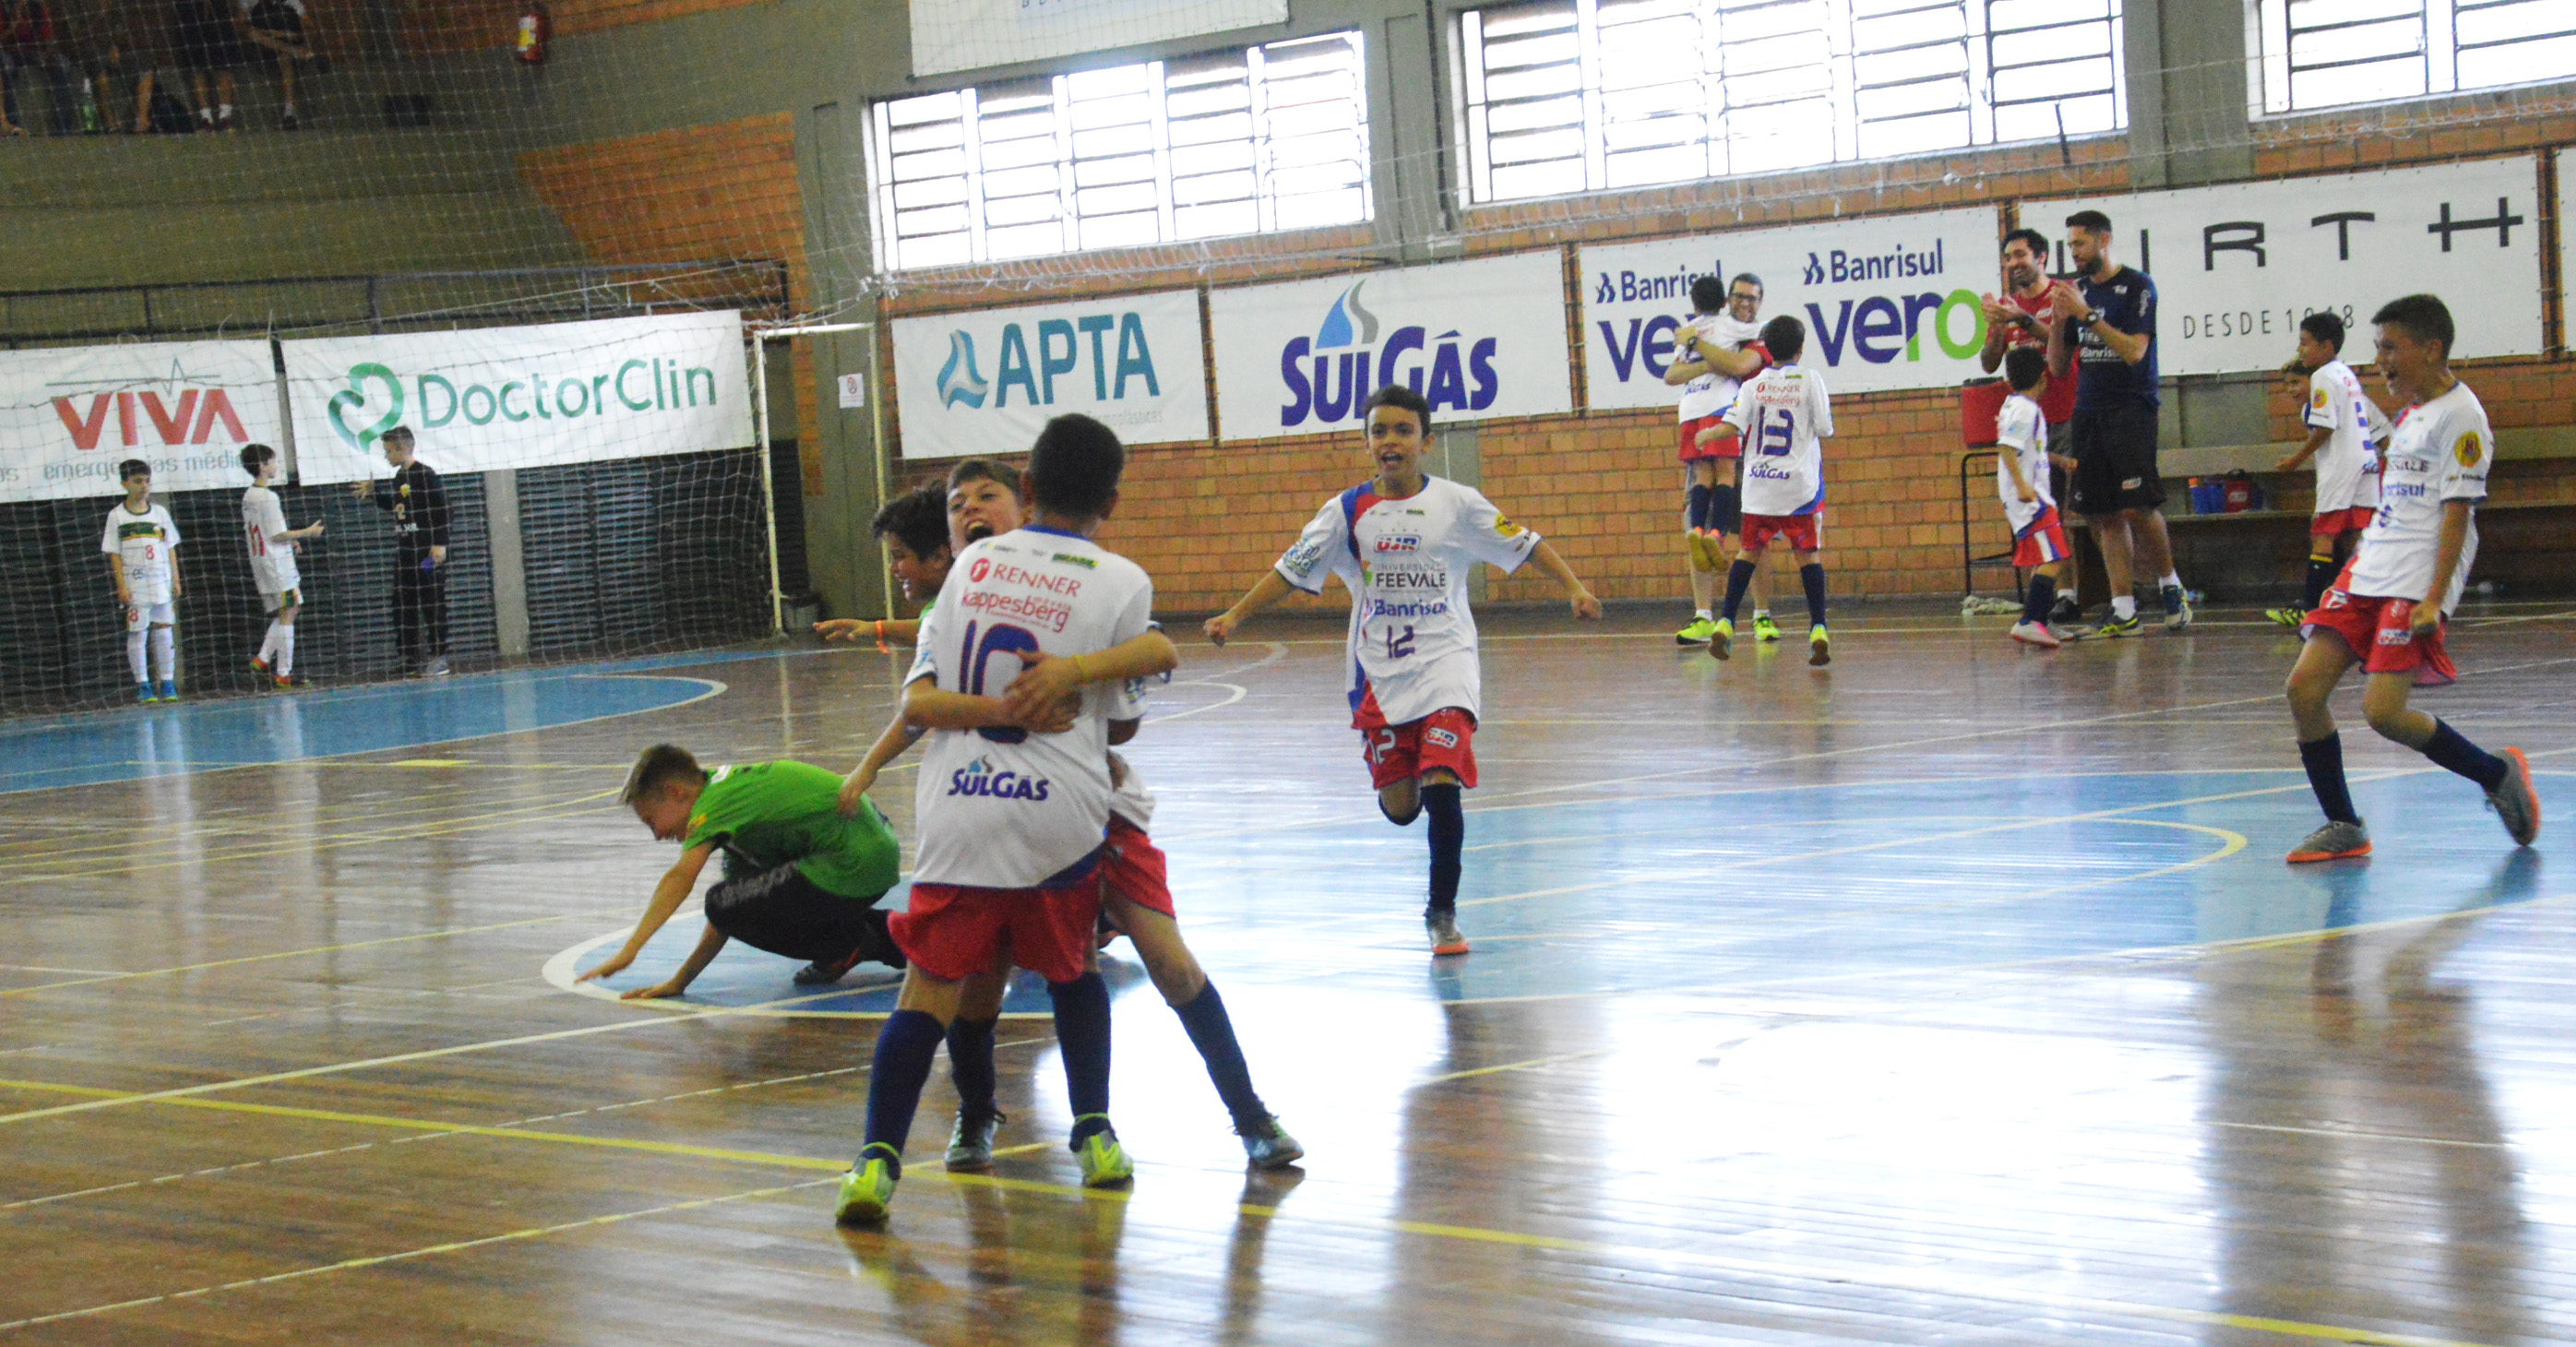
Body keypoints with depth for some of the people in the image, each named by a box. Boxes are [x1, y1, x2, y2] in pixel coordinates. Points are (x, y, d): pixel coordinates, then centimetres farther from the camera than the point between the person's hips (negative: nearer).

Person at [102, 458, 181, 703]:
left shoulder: (160, 512, 9)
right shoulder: (117, 515, 0)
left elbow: (170, 549, 12)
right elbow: (114, 554, -1)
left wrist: (176, 580, 7)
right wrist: (121, 586, -7)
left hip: (162, 582, 3)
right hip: (134, 585, -3)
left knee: (164, 632, 3)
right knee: (136, 633, 0)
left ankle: (167, 683, 10)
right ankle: (142, 685, 7)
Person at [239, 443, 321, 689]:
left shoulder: (248, 496, 12)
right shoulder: (268, 497, -16)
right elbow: (279, 535, -16)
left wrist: (289, 541, 20)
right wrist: (308, 532, -4)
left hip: (259, 562, 9)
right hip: (277, 565, -9)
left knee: (282, 615, 16)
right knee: (287, 615, -5)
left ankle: (262, 659, 7)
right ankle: (284, 673, -6)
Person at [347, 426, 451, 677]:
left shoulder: (424, 475, -10)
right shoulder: (399, 477, 14)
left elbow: (441, 510, -13)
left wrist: (440, 544, -18)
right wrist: (373, 492, 17)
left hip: (427, 552, -9)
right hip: (404, 551, 9)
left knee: (433, 604, -5)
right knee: (403, 606, 8)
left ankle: (438, 657, -2)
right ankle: (410, 658, 13)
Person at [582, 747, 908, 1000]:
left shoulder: (715, 801, -9)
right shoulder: (734, 788, 19)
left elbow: (681, 877, -25)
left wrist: (629, 950, -29)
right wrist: (680, 980, 16)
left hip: (852, 866, -10)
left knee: (726, 905, -10)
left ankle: (843, 946, 0)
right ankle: (884, 934, 20)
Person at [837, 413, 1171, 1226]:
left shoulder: (972, 563, 10)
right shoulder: (1122, 583, 1)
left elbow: (920, 701, 8)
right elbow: (1121, 719, 10)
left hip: (956, 813, 1)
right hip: (1061, 809, -1)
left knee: (930, 990, 1)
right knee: (1070, 970, 23)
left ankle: (877, 1159, -12)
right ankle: (1094, 1135, 22)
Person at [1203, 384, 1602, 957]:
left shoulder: (1455, 503, -1)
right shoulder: (1348, 511, 3)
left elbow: (1524, 544, 3)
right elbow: (1292, 567, 7)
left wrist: (1574, 588, -8)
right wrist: (1233, 615, 1)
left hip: (1444, 660, -2)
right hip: (1380, 671, 2)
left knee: (1441, 788, -17)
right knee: (1399, 809, 1)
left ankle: (1442, 913, -3)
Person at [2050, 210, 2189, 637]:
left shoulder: (2137, 286, -4)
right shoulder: (2078, 289, 14)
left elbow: (2135, 351, -16)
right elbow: (2058, 368, 14)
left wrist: (2088, 315, -17)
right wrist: (2061, 320, -2)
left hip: (2131, 409, -6)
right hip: (2089, 414, 6)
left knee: (2137, 506, -15)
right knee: (2103, 516, 1)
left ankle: (2170, 584, 7)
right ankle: (2124, 611, 2)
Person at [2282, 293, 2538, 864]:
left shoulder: (2460, 414, -8)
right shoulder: (2411, 413, 18)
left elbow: (2456, 512, -14)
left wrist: (2434, 601, -19)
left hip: (2415, 585, -9)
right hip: (2368, 575, 9)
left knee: (2383, 710, -18)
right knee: (2304, 687, -4)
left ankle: (2497, 774, 5)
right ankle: (2343, 828, 6)